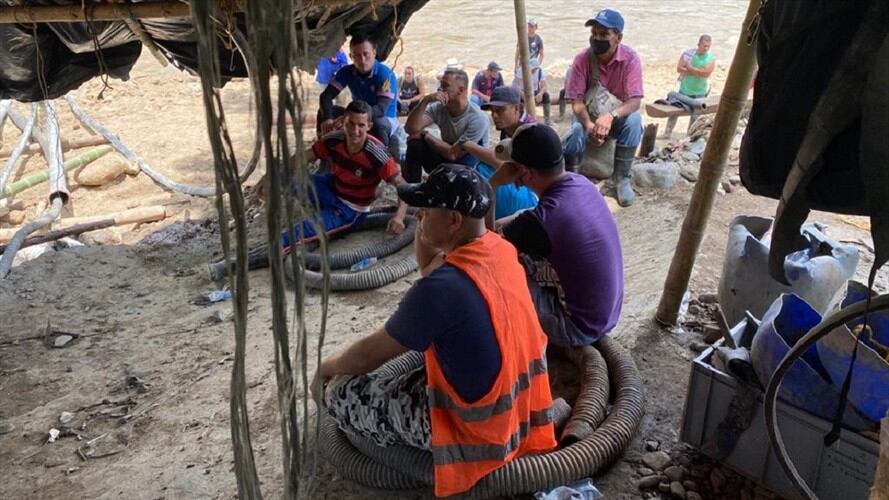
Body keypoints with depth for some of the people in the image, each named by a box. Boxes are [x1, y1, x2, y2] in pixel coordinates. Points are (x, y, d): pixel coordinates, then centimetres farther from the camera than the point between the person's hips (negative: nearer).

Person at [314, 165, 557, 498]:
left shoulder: (441, 287, -29)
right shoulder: (499, 248, -6)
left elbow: (369, 356, -15)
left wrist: (328, 367, 5)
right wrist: (425, 247, -8)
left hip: (480, 425, -8)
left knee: (341, 394, -3)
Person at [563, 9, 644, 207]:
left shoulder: (630, 58, -20)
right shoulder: (582, 59, -17)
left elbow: (635, 101, -27)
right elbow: (576, 100, -18)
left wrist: (611, 115, -48)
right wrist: (588, 124, -39)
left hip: (618, 116, 0)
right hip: (588, 115, 0)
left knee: (634, 119, -33)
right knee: (577, 131, -34)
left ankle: (622, 178, -19)